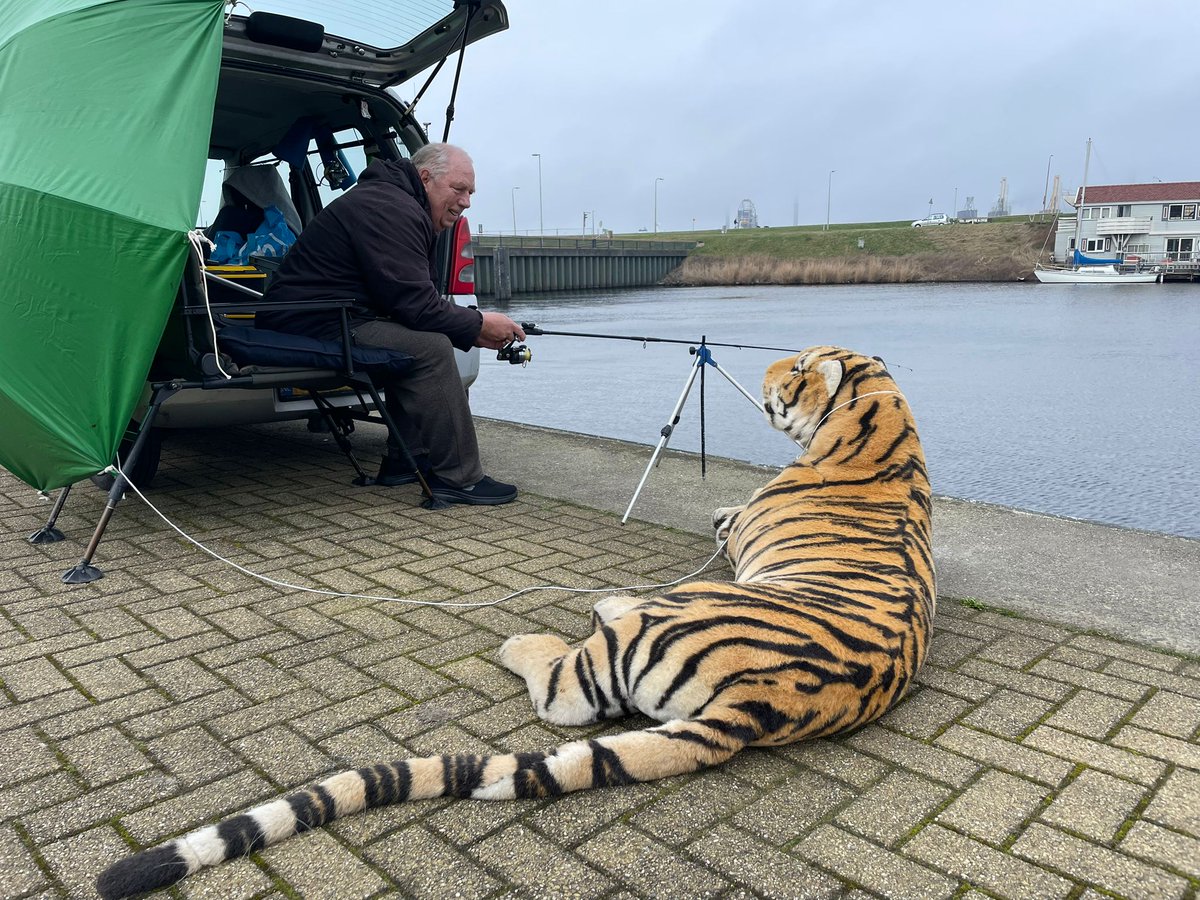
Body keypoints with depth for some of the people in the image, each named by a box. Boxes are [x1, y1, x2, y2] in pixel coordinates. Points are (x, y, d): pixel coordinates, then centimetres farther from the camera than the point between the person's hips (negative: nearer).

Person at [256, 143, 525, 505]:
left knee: (426, 338, 13)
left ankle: (405, 461, 11)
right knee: (429, 348, -22)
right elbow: (415, 305, -23)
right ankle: (456, 478, -16)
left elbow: (420, 300, 16)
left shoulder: (402, 209, 19)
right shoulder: (390, 210, -16)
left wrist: (475, 329, 1)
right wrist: (478, 325, -11)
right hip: (309, 325, -11)